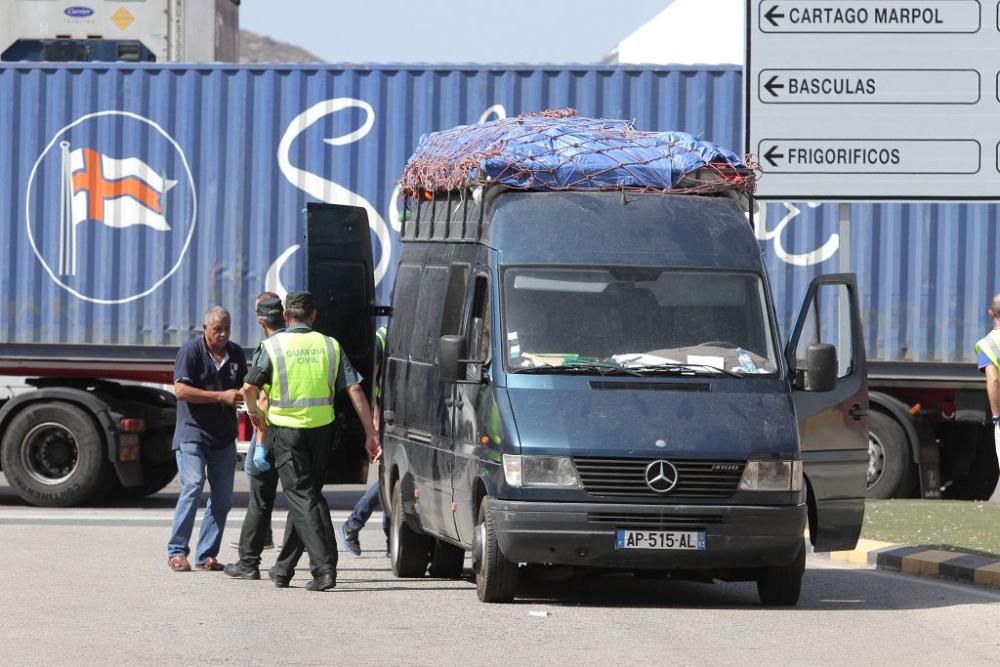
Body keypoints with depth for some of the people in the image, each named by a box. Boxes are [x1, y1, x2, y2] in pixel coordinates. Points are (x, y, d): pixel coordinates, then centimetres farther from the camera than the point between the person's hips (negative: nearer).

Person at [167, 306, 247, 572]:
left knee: (223, 496, 2)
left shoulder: (235, 353, 10)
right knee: (193, 486, -17)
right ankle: (176, 551, -10)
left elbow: (244, 388, 23)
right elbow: (181, 390, -17)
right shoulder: (191, 351, -8)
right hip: (193, 431, -6)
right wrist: (222, 396, -20)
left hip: (223, 436, 6)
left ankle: (206, 555, 9)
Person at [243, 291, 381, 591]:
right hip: (321, 428, 4)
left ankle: (324, 567, -15)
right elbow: (355, 389, -3)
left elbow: (249, 387, -7)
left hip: (287, 429, -3)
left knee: (302, 498, -2)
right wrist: (371, 433, -1)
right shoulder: (330, 346, 4)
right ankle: (284, 568, 26)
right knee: (308, 494, 17)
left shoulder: (275, 345, -4)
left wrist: (254, 412, 15)